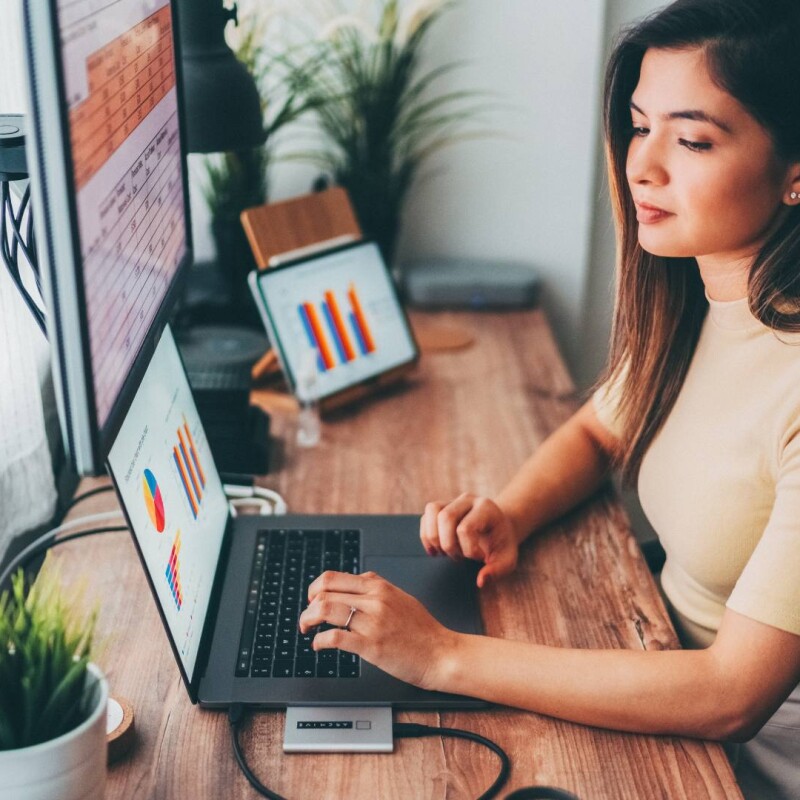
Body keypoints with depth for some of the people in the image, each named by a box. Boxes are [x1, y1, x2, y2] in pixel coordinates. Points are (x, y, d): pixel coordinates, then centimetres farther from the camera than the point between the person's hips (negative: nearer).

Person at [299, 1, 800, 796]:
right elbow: (597, 429, 14)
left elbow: (731, 695, -28)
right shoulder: (687, 299, -4)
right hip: (678, 657, 6)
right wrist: (507, 516, -8)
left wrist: (445, 657, -27)